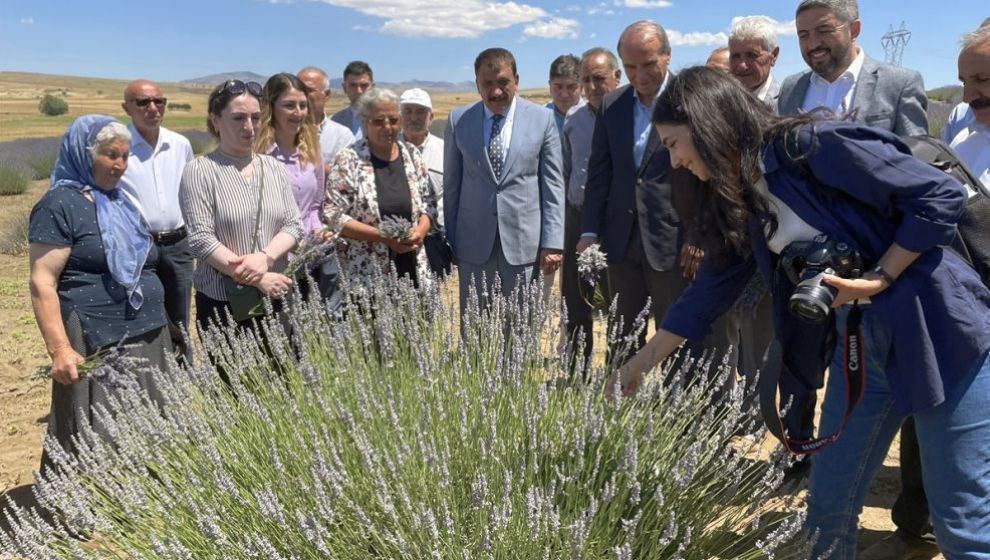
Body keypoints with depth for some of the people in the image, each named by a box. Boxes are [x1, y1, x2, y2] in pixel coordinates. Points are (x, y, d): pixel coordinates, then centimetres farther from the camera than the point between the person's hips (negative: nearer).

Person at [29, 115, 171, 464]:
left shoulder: (122, 201, 16)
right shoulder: (60, 205, -8)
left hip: (146, 339, 8)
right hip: (96, 344, -7)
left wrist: (157, 322, 23)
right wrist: (59, 349, -20)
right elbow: (42, 284, -13)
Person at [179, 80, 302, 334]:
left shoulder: (275, 168, 9)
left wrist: (265, 257, -15)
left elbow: (293, 225, 5)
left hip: (277, 297, 4)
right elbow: (201, 240, -12)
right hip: (223, 302, -4)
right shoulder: (199, 171, -5)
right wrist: (258, 280, -17)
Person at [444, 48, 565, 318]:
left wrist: (552, 243, -4)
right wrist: (449, 241, 7)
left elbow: (553, 185, 1)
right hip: (474, 245, 1)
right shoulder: (458, 120, 3)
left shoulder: (542, 119, 1)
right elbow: (451, 185, 7)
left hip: (524, 242, -1)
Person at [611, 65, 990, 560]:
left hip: (937, 334, -7)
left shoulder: (811, 146, -17)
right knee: (829, 504, 13)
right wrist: (642, 362, 12)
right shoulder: (735, 201, 6)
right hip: (857, 345, 7)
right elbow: (710, 290, 12)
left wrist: (877, 280, -18)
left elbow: (941, 194, -15)